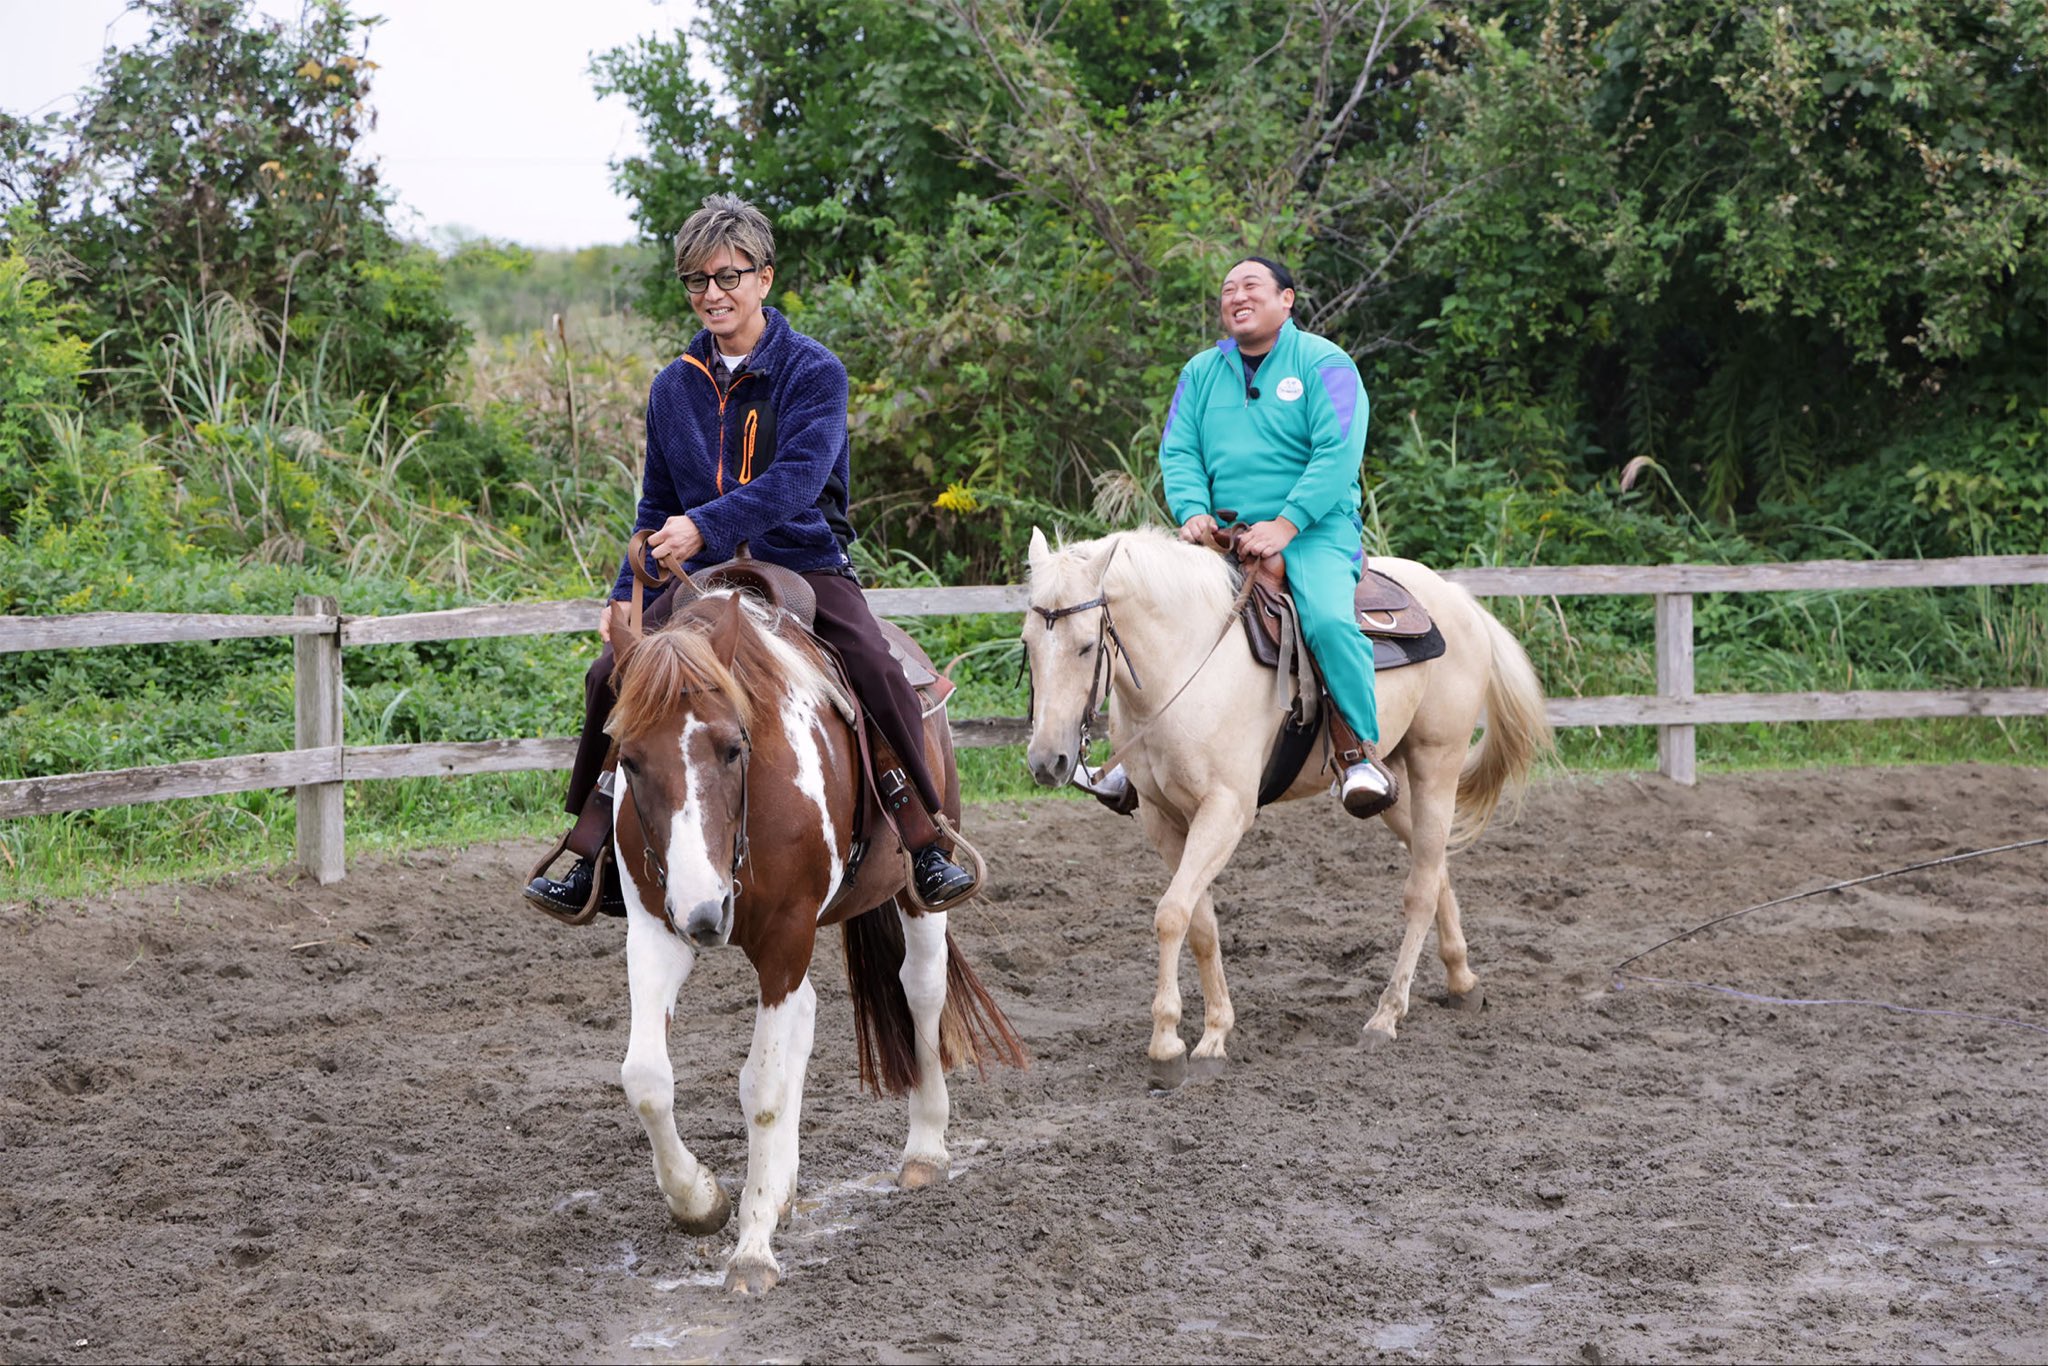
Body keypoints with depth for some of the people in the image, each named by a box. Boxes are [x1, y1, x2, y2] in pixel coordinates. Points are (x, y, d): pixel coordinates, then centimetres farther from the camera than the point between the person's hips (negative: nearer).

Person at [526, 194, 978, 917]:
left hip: (806, 565, -4)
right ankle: (597, 863, -1)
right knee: (612, 675, -11)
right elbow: (659, 506, 18)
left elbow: (800, 476, -21)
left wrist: (706, 524, -31)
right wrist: (625, 593, 6)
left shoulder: (813, 371, -7)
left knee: (878, 673, -28)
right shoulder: (674, 387, 9)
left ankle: (926, 850, -17)